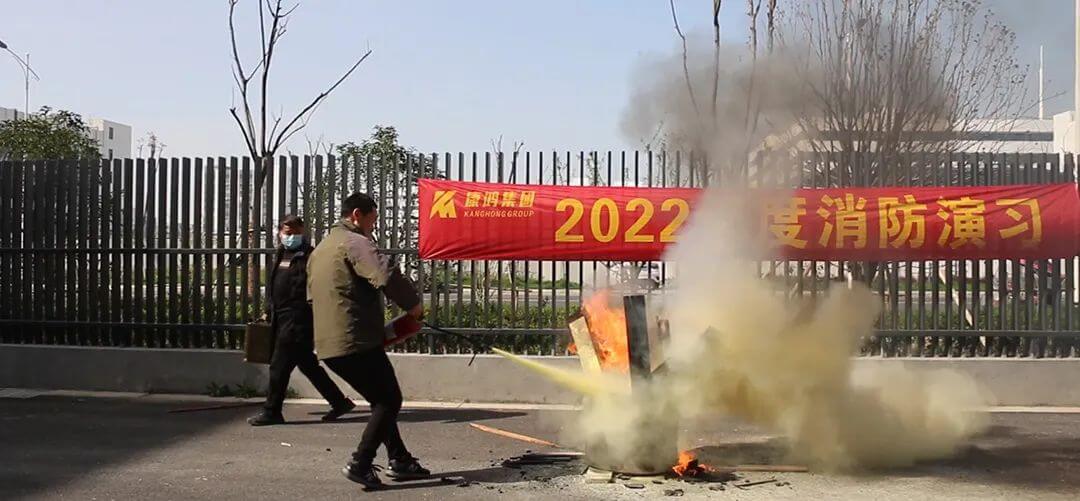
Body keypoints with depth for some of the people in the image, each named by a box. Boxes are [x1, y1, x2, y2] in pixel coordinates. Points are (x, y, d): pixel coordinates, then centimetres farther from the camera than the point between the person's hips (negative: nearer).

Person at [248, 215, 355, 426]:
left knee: (279, 366, -4)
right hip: (282, 318, 9)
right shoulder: (280, 255, 17)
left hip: (298, 320, -9)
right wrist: (269, 311, 20)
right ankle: (339, 402, 22)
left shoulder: (309, 256, -10)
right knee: (307, 364, 13)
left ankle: (271, 412, 6)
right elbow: (272, 286, 26)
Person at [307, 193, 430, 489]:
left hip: (329, 344, 10)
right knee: (389, 400, 1)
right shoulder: (355, 242, -10)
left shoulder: (320, 250, 20)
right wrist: (413, 304, -11)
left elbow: (313, 296, 29)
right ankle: (360, 464, -5)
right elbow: (387, 276, -26)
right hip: (356, 342, -9)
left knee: (381, 399, 19)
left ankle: (400, 461, 22)